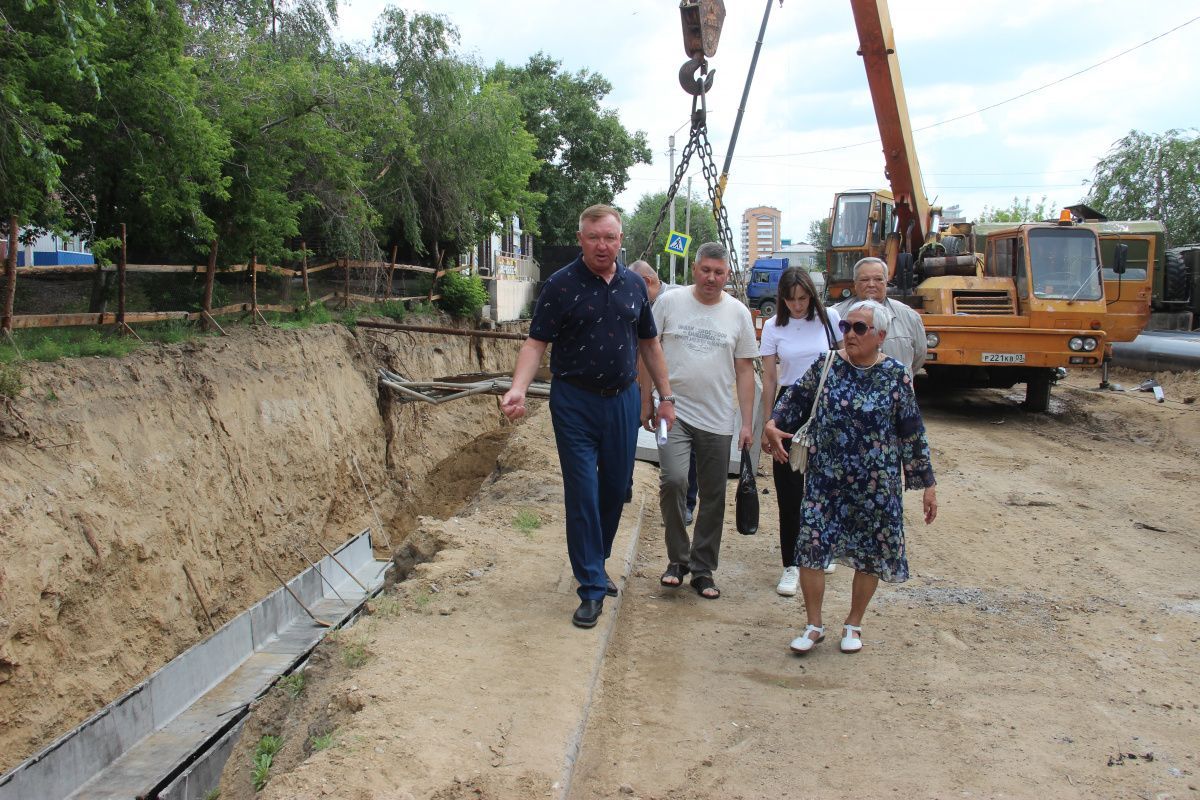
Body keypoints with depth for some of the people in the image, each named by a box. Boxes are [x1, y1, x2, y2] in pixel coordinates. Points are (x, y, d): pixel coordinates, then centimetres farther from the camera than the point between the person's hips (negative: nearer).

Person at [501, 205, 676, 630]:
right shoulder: (561, 285, -7)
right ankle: (592, 587, 7)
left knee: (616, 488, 12)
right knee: (582, 494, -2)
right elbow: (536, 343, -11)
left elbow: (648, 343, 14)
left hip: (623, 399, 5)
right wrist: (519, 388, -27)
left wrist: (666, 396, 12)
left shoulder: (634, 285, 7)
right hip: (575, 403, -4)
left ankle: (595, 561, 35)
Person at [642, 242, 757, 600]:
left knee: (713, 497, 7)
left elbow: (745, 370, 7)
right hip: (674, 411, -2)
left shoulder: (738, 313, 5)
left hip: (717, 421, 2)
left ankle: (702, 569, 22)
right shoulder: (669, 302, 0)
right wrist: (647, 402, 2)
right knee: (673, 480, -20)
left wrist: (748, 422, 2)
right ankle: (677, 558, 2)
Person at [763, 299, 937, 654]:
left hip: (876, 484, -1)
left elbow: (913, 434, 0)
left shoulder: (896, 376, -5)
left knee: (870, 556, 9)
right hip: (825, 478, 1)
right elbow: (795, 397, 12)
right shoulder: (826, 365, -1)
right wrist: (773, 424, -6)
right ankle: (814, 625, 17)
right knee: (810, 547, -2)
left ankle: (853, 625, 30)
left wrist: (927, 484, 2)